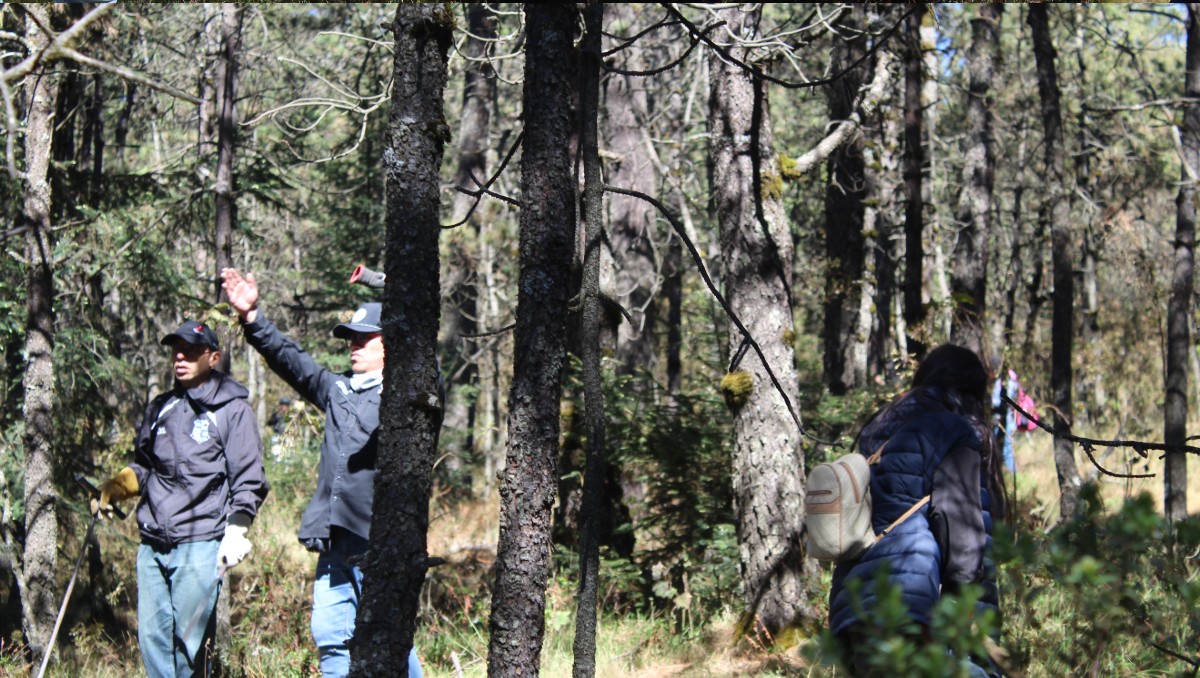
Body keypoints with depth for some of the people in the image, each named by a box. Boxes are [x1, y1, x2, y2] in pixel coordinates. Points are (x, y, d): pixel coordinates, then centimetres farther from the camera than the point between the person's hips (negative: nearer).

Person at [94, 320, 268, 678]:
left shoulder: (232, 410, 1)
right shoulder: (160, 408, 18)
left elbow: (248, 481, -2)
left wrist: (235, 533, -12)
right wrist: (114, 488, 9)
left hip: (199, 544, -6)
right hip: (153, 543, 6)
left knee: (188, 638, -8)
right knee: (152, 635, 4)